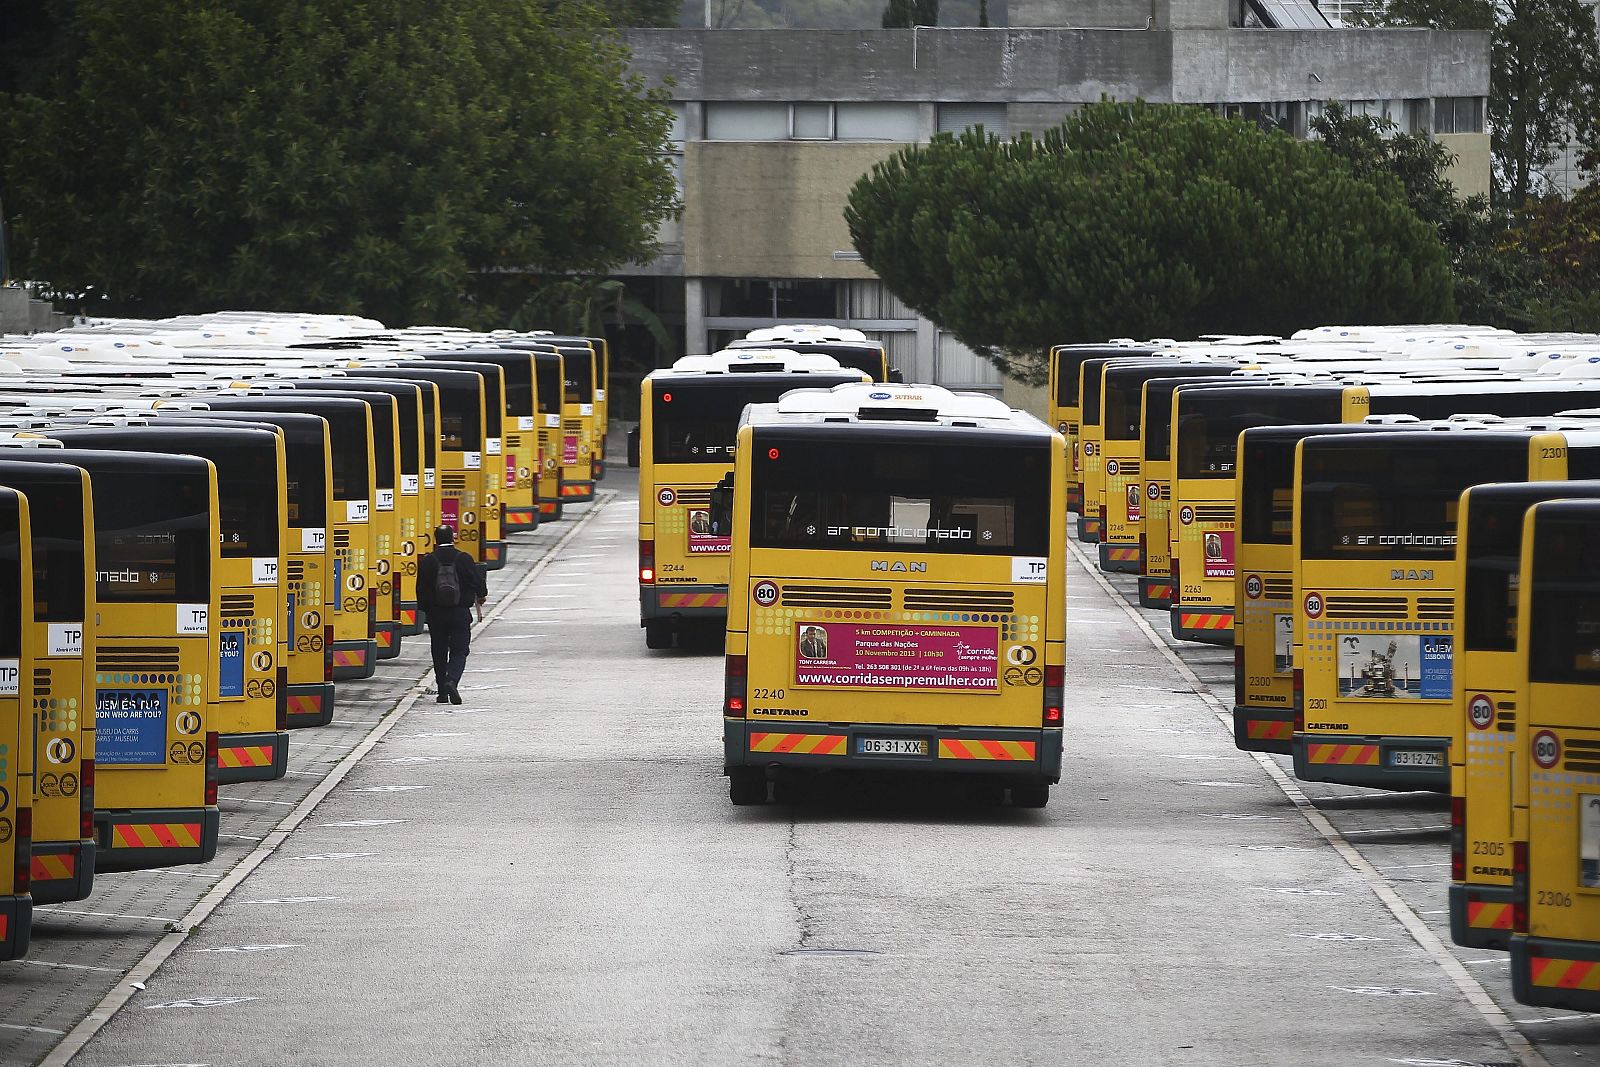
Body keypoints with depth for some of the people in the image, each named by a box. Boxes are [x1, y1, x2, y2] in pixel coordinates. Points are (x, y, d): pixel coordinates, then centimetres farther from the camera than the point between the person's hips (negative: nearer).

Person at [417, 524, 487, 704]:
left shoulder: (427, 561, -4)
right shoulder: (464, 559, -7)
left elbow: (421, 590, -3)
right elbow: (478, 582, -1)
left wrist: (425, 608, 12)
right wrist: (481, 596, 21)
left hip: (435, 614, 1)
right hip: (460, 613, -1)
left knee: (439, 653, 11)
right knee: (459, 651, 4)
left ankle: (442, 692, 11)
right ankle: (452, 681, -21)